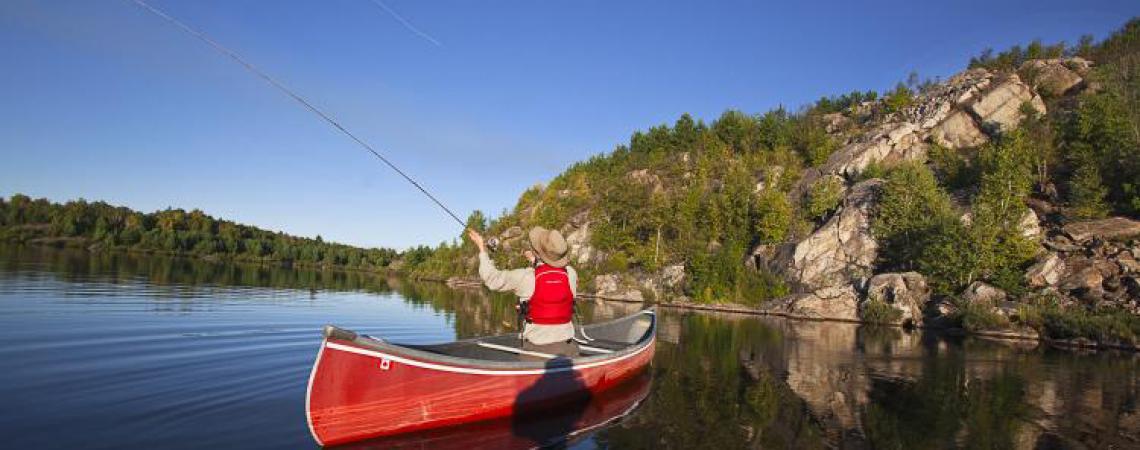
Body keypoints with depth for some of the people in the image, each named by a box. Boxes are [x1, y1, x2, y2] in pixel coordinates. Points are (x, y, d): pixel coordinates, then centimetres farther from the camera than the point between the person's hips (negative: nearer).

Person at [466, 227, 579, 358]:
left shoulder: (526, 277, -14)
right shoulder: (571, 274, -5)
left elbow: (492, 278, 0)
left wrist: (482, 249, 11)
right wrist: (534, 260, 28)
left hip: (537, 347, -2)